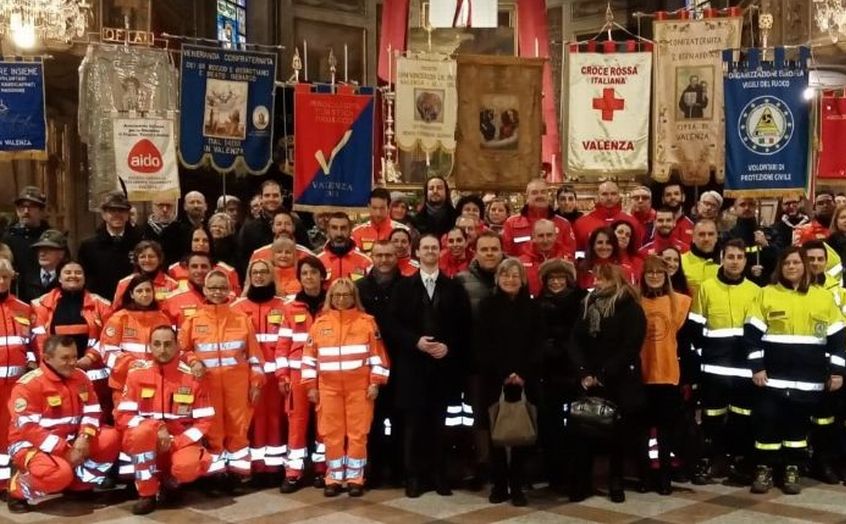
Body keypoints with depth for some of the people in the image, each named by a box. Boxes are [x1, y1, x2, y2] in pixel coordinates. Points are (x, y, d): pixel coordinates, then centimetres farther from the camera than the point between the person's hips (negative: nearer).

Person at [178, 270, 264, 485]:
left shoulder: (242, 319, 5)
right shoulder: (194, 320, 4)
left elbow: (254, 353, 6)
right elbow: (182, 349, 9)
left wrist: (256, 382, 2)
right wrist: (193, 362, -11)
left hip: (237, 381, 0)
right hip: (208, 382, 0)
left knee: (238, 425, 3)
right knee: (213, 426, 4)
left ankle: (237, 471, 12)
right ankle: (216, 472, 13)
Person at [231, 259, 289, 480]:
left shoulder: (282, 306, 6)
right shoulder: (238, 307, 6)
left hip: (274, 372, 0)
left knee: (275, 416, 2)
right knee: (254, 417, 0)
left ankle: (275, 466, 8)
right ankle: (256, 466, 5)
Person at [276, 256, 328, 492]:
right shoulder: (291, 308, 6)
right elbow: (283, 344, 6)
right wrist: (282, 374, -2)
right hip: (298, 372, 0)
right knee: (297, 419, 0)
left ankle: (321, 468, 15)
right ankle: (294, 472, 4)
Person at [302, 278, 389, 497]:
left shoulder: (367, 321, 1)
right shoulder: (320, 322, 7)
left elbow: (378, 354, 1)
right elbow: (310, 356, 8)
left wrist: (375, 382, -5)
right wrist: (311, 386, 4)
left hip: (360, 387, -2)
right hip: (329, 387, 2)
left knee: (358, 433, 1)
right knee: (332, 433, 5)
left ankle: (355, 478, 10)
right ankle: (334, 479, 14)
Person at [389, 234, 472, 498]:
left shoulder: (454, 288, 8)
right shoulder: (404, 287, 7)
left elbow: (463, 326, 5)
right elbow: (393, 324, 1)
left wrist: (449, 346, -10)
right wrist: (415, 341, -13)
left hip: (445, 364, 0)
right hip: (413, 364, 0)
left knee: (439, 423, 4)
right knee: (414, 422, 1)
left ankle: (440, 475, 12)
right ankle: (414, 476, 8)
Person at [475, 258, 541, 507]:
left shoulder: (531, 307, 8)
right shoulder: (487, 306, 5)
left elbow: (537, 345, 3)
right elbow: (482, 345, -2)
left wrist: (522, 373, -9)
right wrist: (503, 373, -10)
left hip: (525, 379, 1)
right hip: (494, 379, -1)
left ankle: (517, 486, 7)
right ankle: (499, 484, 9)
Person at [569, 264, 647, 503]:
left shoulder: (631, 310, -5)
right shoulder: (588, 306, 10)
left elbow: (630, 348, -13)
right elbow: (575, 342, 3)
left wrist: (604, 375, -16)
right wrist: (584, 373, -11)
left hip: (620, 383, -3)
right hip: (589, 382, 4)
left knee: (619, 433, 4)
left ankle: (616, 482, 18)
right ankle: (581, 484, 6)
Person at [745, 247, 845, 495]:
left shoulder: (824, 297, 6)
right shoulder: (767, 294, 2)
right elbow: (752, 333, -2)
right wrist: (757, 367, -8)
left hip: (808, 379, 1)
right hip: (773, 376, -1)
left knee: (798, 423, 9)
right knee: (767, 420, -1)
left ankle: (792, 471, 19)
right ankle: (764, 470, 9)